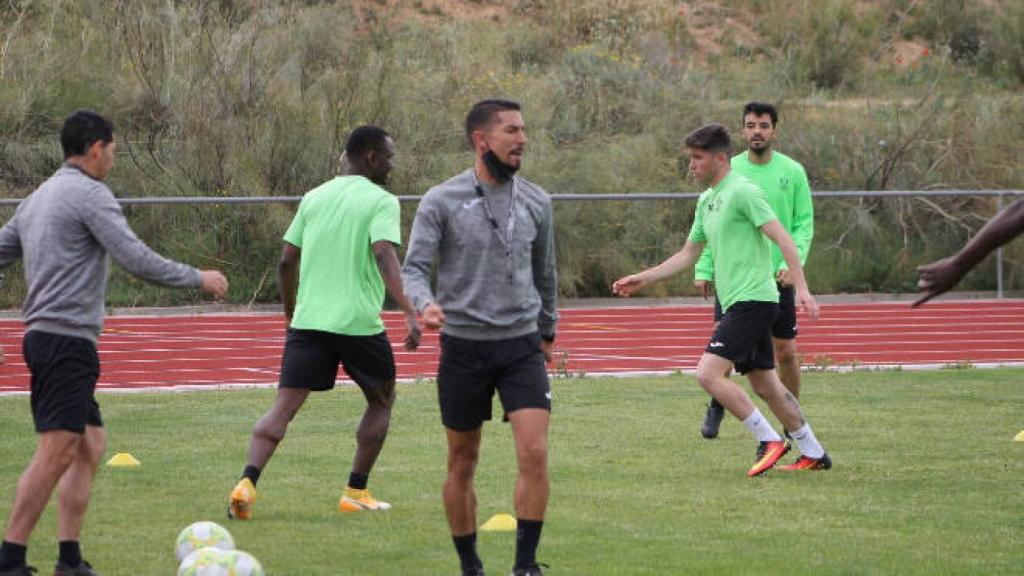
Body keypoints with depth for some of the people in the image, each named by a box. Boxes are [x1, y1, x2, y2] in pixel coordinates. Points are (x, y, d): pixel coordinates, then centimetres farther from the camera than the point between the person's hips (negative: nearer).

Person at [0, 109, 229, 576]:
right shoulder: (90, 194, -9)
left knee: (90, 445, 12)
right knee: (57, 450, -12)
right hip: (67, 340, -10)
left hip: (43, 339, 10)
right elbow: (138, 261, -14)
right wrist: (199, 279, -3)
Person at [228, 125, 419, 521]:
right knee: (381, 400, 19)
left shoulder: (314, 198, 14)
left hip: (308, 321, 4)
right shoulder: (381, 202, -3)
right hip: (359, 322, -4)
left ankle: (247, 483, -23)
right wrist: (409, 313, -25)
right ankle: (356, 492, 17)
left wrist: (291, 313, 26)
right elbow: (384, 255, -19)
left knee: (284, 407, -2)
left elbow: (287, 261, 14)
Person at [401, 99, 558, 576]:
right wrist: (425, 304, -29)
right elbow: (414, 267, -8)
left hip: (521, 345, 2)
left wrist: (547, 333, 26)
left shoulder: (535, 202, 7)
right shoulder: (442, 201, -4)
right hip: (463, 346, -2)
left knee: (534, 453, -14)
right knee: (463, 463, 7)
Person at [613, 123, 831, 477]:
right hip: (736, 302, 10)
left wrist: (801, 288, -25)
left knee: (709, 373, -17)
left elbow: (783, 239, -17)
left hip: (752, 299, -10)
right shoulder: (707, 201, 17)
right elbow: (687, 255, 25)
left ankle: (769, 441, -11)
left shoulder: (743, 192, -11)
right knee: (764, 383, 13)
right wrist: (642, 279, 21)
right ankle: (813, 453, 20)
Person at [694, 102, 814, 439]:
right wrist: (703, 269, -3)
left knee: (785, 351, 5)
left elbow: (804, 224, 1)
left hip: (776, 275, 0)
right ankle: (716, 408, 13)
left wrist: (792, 263, -13)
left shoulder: (792, 172, 1)